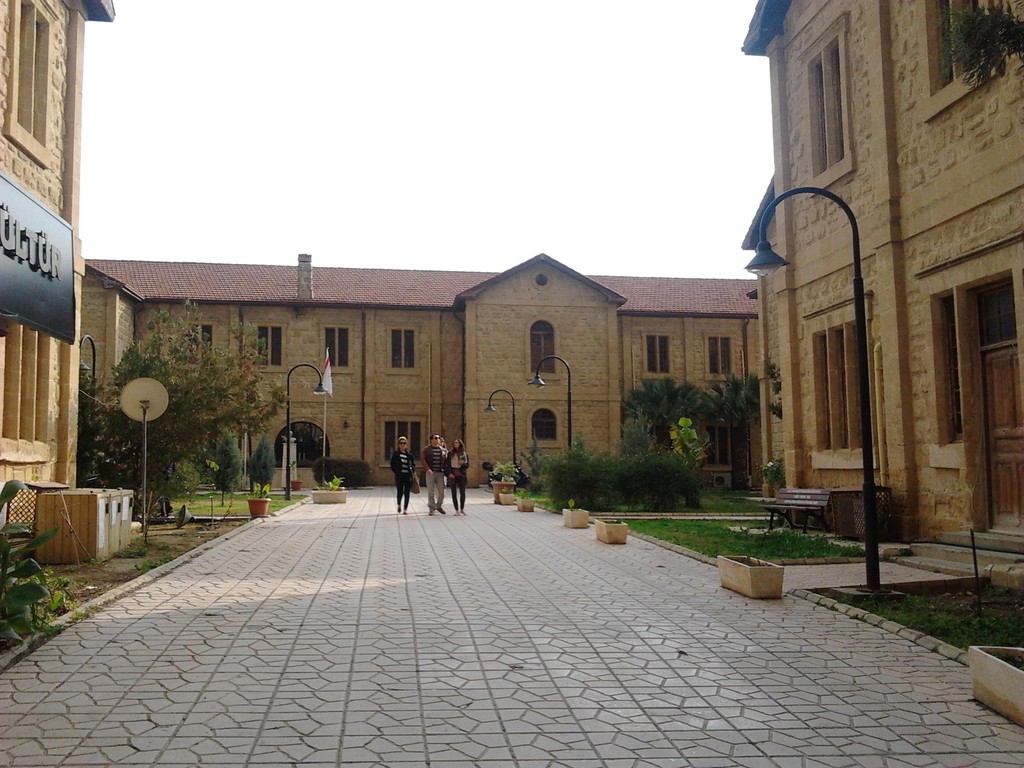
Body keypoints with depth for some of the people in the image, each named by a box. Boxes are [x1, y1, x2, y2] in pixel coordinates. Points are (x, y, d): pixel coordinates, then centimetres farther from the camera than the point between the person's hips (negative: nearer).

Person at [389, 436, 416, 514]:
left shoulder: (409, 454, 8)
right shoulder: (395, 454, 2)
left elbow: (413, 463, 16)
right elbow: (392, 465, 4)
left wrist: (412, 470, 1)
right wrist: (396, 472, -6)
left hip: (408, 475, 2)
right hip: (399, 476, -2)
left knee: (406, 493, 2)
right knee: (400, 492, -1)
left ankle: (405, 508, 9)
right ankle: (399, 505, 28)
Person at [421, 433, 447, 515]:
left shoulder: (443, 450, 12)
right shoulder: (427, 449, 2)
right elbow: (422, 459, -7)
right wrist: (428, 469, -19)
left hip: (440, 473, 3)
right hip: (431, 473, -3)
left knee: (441, 491, 3)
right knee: (431, 492, 0)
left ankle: (439, 506, 23)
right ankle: (432, 509, 8)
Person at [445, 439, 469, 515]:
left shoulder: (464, 454, 8)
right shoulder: (450, 453, 8)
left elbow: (467, 465, 8)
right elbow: (447, 465, 3)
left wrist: (462, 463, -13)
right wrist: (449, 473, -10)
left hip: (461, 474, 0)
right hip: (452, 475, 0)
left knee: (462, 492, -3)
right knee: (454, 493, 0)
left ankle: (462, 509, 10)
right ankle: (457, 510, 6)